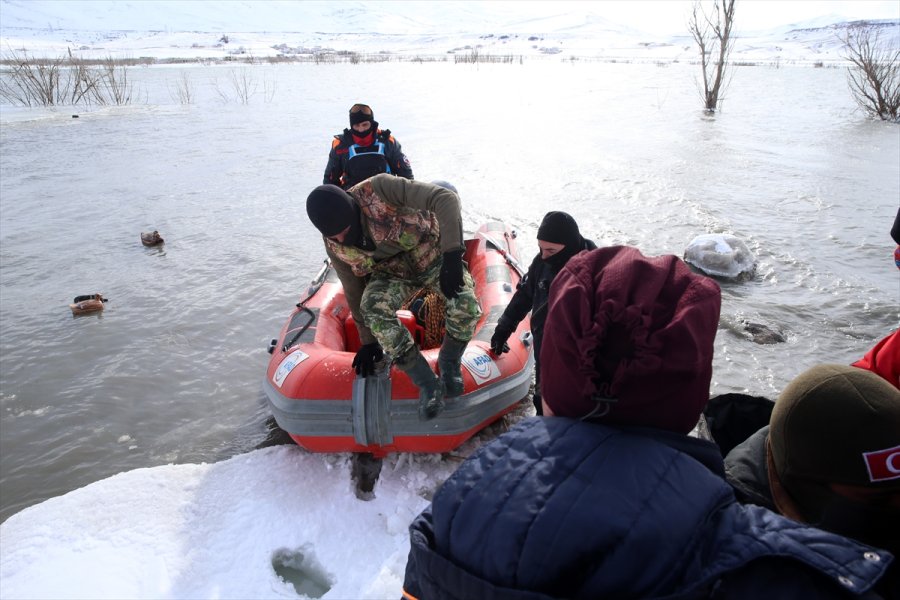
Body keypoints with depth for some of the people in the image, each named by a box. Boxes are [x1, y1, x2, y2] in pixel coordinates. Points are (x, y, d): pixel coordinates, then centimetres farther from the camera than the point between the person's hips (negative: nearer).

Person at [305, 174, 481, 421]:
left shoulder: (379, 189, -30)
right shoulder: (335, 247, -13)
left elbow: (446, 199, -36)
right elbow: (355, 294, 1)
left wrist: (452, 256, -45)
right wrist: (369, 342, 6)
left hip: (434, 256, -3)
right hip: (392, 273, 3)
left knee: (466, 307, -31)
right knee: (373, 308, -31)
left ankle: (449, 364, 1)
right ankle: (428, 385, -20)